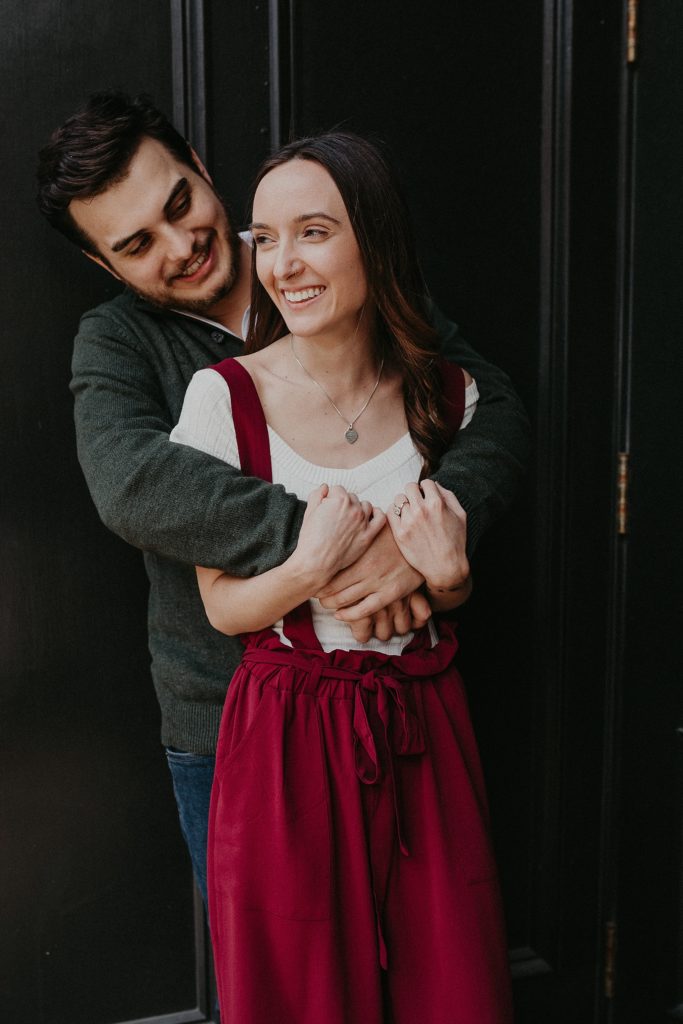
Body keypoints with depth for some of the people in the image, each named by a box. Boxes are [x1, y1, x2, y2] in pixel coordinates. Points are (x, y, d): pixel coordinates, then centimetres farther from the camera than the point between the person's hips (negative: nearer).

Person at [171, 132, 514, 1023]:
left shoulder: (446, 393, 0)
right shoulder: (223, 395, -10)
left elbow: (455, 594, 10)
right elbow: (222, 607, -6)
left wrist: (447, 573, -13)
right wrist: (313, 565, -24)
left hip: (423, 726, 3)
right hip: (287, 737, -2)